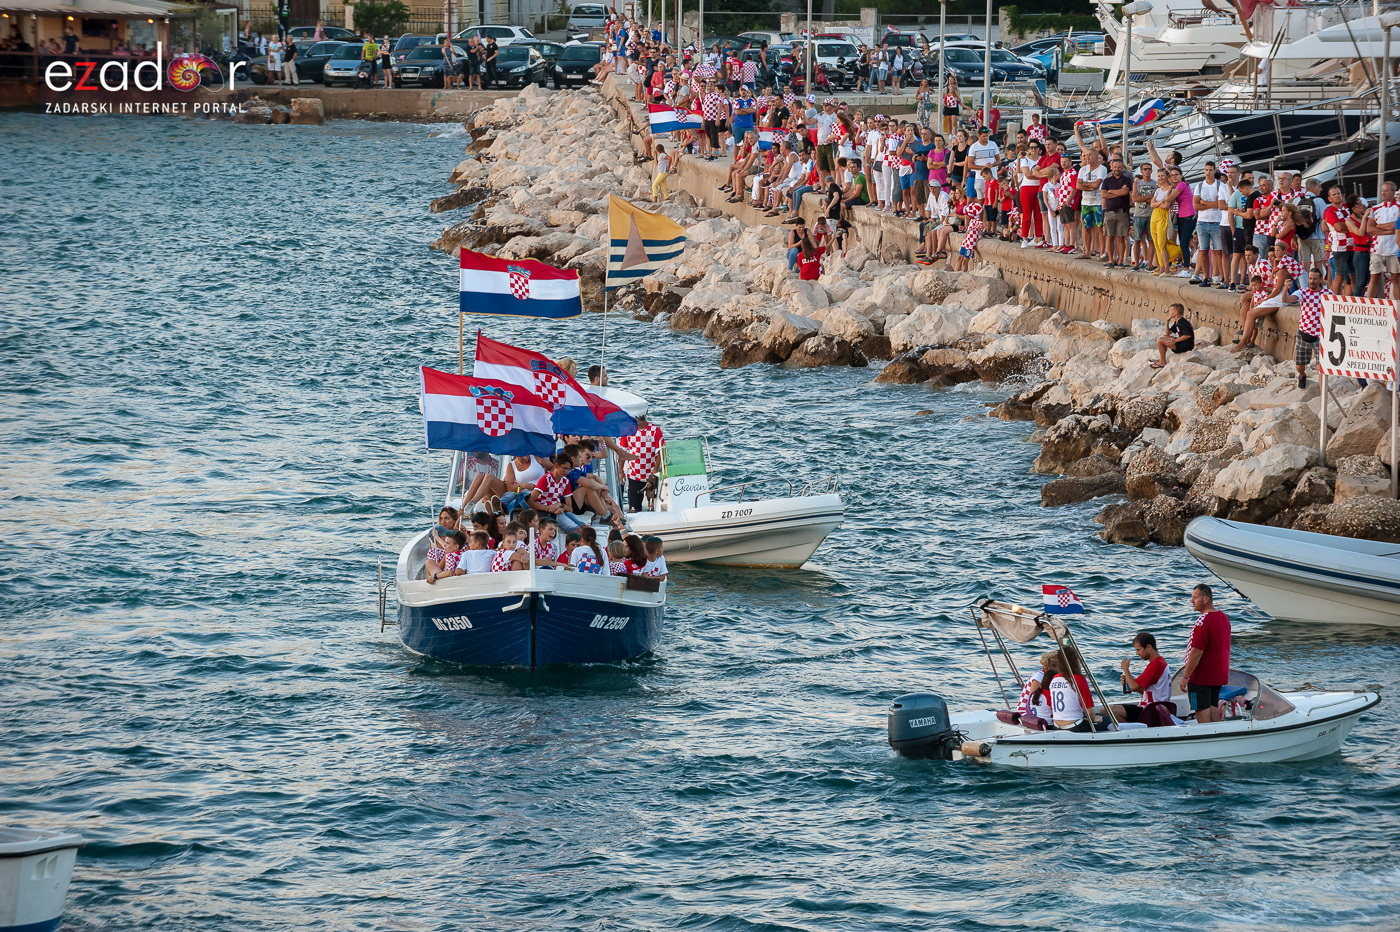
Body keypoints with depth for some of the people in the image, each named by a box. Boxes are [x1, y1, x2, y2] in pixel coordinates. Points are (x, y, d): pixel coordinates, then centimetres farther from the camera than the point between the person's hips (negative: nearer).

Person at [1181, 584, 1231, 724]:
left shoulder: (1203, 621, -21)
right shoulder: (1224, 617, 8)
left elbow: (1196, 652, -23)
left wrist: (1185, 676, -16)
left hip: (1201, 677, -9)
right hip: (1219, 675, 9)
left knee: (1202, 712, -3)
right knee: (1213, 708, 15)